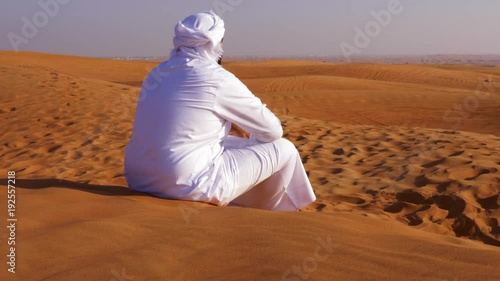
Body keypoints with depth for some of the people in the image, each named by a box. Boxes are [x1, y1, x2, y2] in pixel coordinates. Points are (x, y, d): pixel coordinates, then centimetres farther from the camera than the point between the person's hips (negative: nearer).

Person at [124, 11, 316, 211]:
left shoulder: (159, 73, 11)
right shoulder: (218, 79, -9)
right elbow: (272, 130, -1)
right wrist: (256, 140, 22)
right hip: (188, 187, -8)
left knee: (230, 143, 32)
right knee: (284, 150, 7)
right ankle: (266, 210, 33)